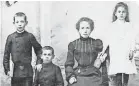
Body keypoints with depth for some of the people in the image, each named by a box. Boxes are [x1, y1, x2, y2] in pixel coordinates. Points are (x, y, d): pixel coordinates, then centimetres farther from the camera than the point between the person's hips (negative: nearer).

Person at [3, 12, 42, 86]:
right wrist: (7, 69, 0)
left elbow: (38, 49, 10)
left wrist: (39, 62, 1)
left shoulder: (30, 36, -1)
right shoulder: (10, 37, 1)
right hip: (15, 71, 1)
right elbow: (6, 54, 5)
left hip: (27, 72, -1)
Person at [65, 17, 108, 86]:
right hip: (77, 78, 0)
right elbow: (69, 64, 9)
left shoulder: (97, 43, 8)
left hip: (93, 78, 0)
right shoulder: (73, 44, 9)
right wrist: (71, 76, -4)